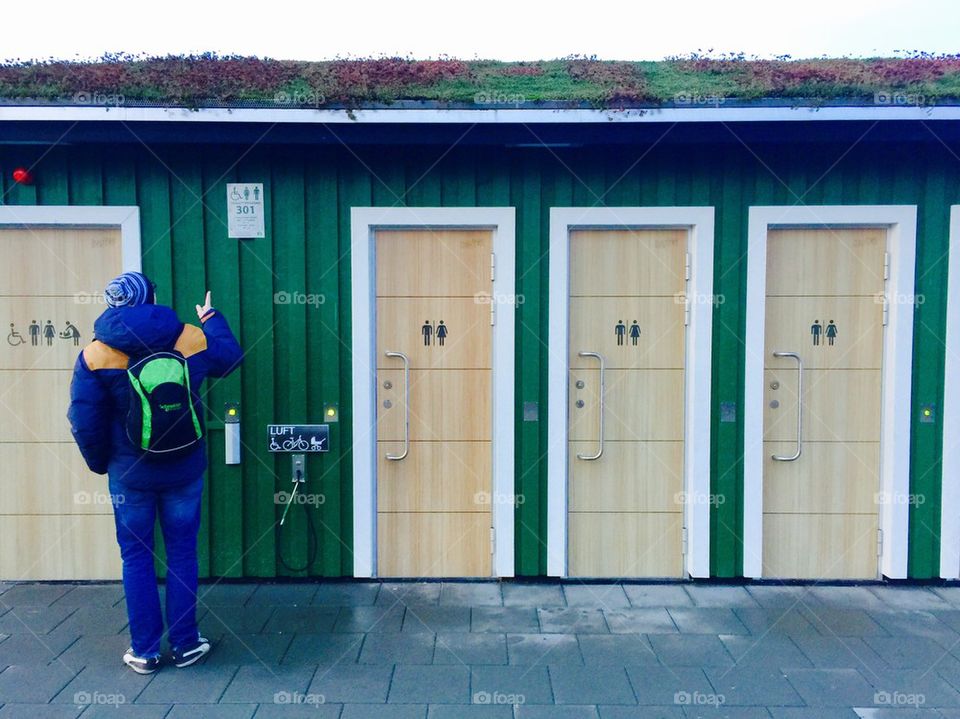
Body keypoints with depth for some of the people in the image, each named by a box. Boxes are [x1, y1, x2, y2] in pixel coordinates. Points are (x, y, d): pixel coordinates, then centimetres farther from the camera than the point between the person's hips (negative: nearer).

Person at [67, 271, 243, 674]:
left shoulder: (96, 355, -10)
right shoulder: (191, 339, -7)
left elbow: (84, 423, -8)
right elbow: (231, 356, 12)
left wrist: (100, 463, 9)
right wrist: (212, 318, 29)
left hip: (130, 475, -1)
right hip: (184, 471, 1)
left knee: (136, 558, 12)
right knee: (182, 554, 12)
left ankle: (144, 651, 20)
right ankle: (185, 644, 21)